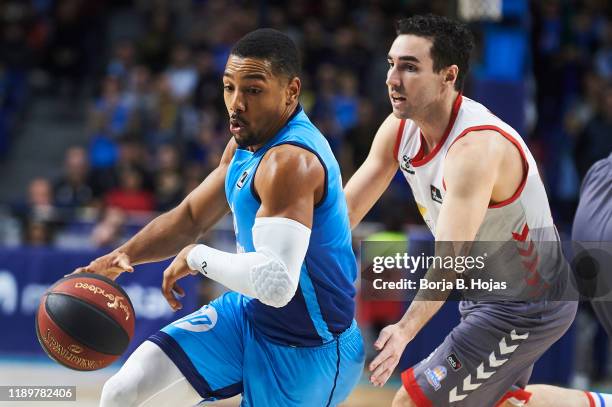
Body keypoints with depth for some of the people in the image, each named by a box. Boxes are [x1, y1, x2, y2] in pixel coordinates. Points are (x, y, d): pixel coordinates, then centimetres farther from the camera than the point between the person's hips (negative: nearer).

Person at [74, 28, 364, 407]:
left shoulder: (291, 161, -29)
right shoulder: (246, 144, 2)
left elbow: (276, 283, -41)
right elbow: (190, 217, 17)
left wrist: (198, 258, -24)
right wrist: (124, 256, -1)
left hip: (305, 351, -8)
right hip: (249, 315, 8)